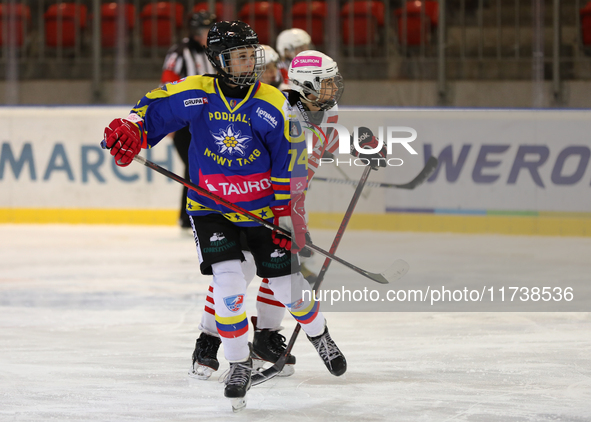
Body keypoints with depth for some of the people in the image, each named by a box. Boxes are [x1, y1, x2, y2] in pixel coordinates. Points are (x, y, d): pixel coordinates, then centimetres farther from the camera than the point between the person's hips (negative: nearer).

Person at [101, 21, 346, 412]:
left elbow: (288, 166, -7)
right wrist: (129, 129, -23)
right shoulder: (196, 93, -11)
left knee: (286, 282, 3)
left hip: (262, 207, 0)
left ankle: (318, 334, 34)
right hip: (210, 207, 0)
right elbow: (154, 108, -2)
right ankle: (239, 363, 1)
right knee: (228, 281, -16)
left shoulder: (272, 104, -11)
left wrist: (288, 215, -9)